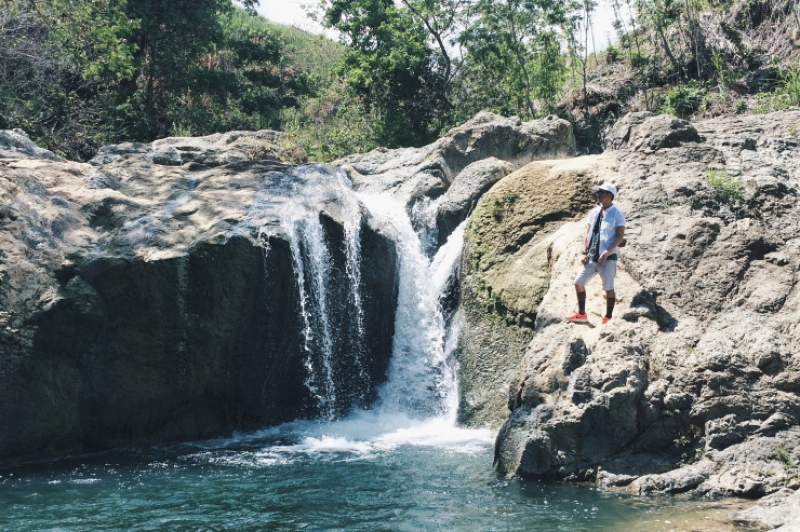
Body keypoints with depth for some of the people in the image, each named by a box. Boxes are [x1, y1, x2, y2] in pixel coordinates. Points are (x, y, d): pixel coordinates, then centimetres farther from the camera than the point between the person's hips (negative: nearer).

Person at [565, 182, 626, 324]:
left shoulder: (617, 214, -7)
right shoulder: (593, 212, 11)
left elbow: (620, 236, -12)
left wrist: (607, 252, -21)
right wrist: (585, 253, 4)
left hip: (607, 258, -7)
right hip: (591, 258, 7)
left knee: (608, 288, -1)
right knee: (579, 282, 7)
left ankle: (607, 318, 8)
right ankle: (581, 314, 18)